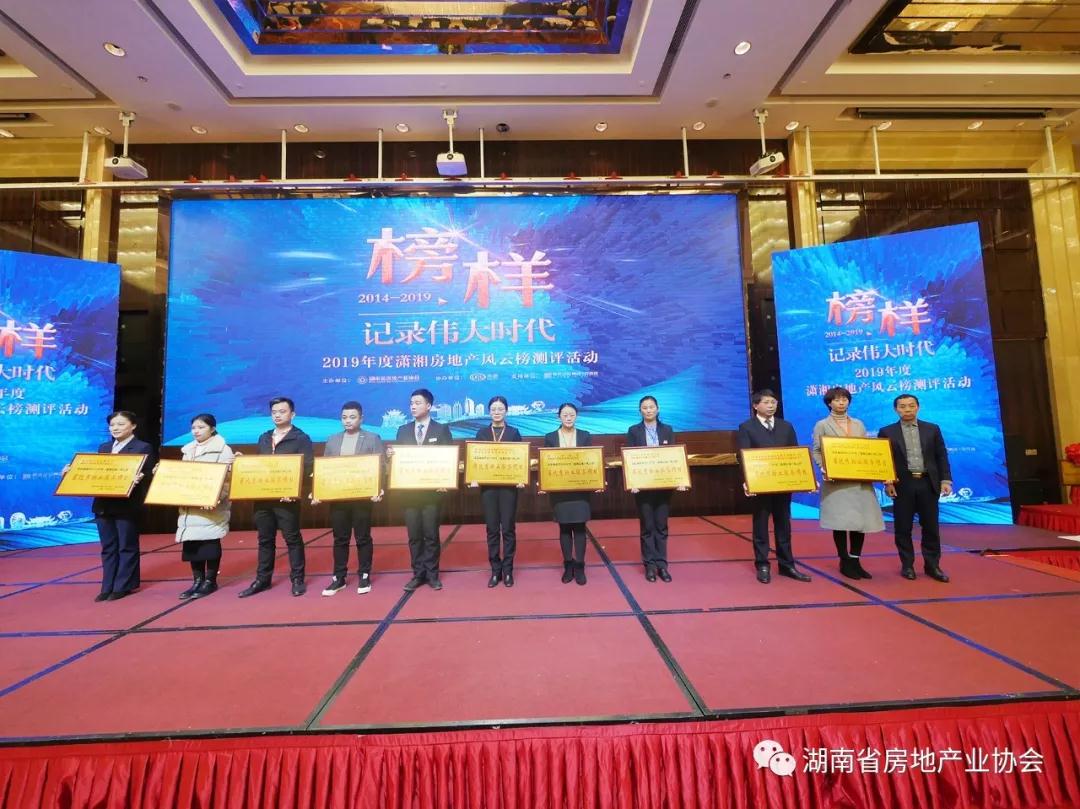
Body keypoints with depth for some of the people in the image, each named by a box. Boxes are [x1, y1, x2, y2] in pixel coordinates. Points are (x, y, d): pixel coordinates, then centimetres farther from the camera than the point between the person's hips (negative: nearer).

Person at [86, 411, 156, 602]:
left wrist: (140, 478, -31)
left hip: (127, 506, -6)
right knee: (108, 548, 12)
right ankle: (108, 587, 20)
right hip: (103, 505, 6)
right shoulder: (104, 447, 15)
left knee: (127, 547, 4)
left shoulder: (143, 448, -5)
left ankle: (124, 586, 13)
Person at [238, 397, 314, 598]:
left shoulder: (301, 438, -5)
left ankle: (297, 579, 11)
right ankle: (262, 579, 24)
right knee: (265, 540, 13)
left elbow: (308, 468, -12)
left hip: (286, 497, -6)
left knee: (292, 539, 2)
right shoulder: (264, 438, 15)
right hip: (262, 496, 6)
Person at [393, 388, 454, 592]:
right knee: (414, 535, 8)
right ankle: (418, 574, 20)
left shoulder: (442, 429, 1)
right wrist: (390, 454, -12)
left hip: (432, 489, -3)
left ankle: (432, 574, 17)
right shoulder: (403, 430, 11)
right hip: (409, 490, 3)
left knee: (431, 534, 3)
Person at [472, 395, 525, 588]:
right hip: (488, 486, 1)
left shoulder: (514, 432, 5)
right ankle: (495, 570, 17)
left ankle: (508, 570, 16)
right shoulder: (482, 433, 8)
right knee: (492, 530, 6)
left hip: (508, 486, -1)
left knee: (508, 529, 4)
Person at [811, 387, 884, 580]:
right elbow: (816, 451, -2)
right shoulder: (822, 425, 3)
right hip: (836, 480, -4)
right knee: (840, 521, -3)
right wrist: (824, 469, -18)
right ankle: (845, 562, 10)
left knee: (861, 520, 2)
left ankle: (855, 561, 15)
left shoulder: (858, 424, 15)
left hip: (860, 480, 4)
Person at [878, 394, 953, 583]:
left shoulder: (932, 429, 9)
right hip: (902, 485, -2)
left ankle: (932, 565, 20)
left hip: (928, 483, 2)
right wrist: (887, 482, -9)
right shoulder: (887, 432, 2)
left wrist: (945, 480, -1)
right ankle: (907, 565, 15)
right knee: (903, 528, 4)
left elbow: (941, 456, 8)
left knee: (931, 527, 7)